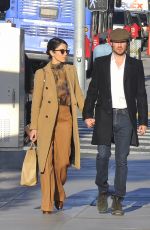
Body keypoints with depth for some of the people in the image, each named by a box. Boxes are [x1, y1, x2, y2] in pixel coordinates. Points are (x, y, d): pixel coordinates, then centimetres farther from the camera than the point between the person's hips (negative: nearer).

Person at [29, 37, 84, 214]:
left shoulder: (71, 70, 15)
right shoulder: (42, 73, 4)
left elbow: (78, 95, 15)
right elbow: (36, 101, 2)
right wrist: (34, 127, -2)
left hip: (66, 119, 3)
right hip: (47, 119, -3)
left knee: (63, 161, -4)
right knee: (47, 162, -4)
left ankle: (58, 195, 22)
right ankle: (47, 204, 0)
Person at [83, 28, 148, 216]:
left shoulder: (135, 65, 6)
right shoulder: (101, 63, 7)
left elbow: (141, 94, 7)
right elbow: (93, 90, 7)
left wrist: (143, 121, 2)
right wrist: (88, 114, -3)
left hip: (125, 117, 0)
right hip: (105, 116, 0)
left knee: (122, 159, 0)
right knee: (103, 155, -6)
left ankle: (118, 200, 5)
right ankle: (102, 192, 14)